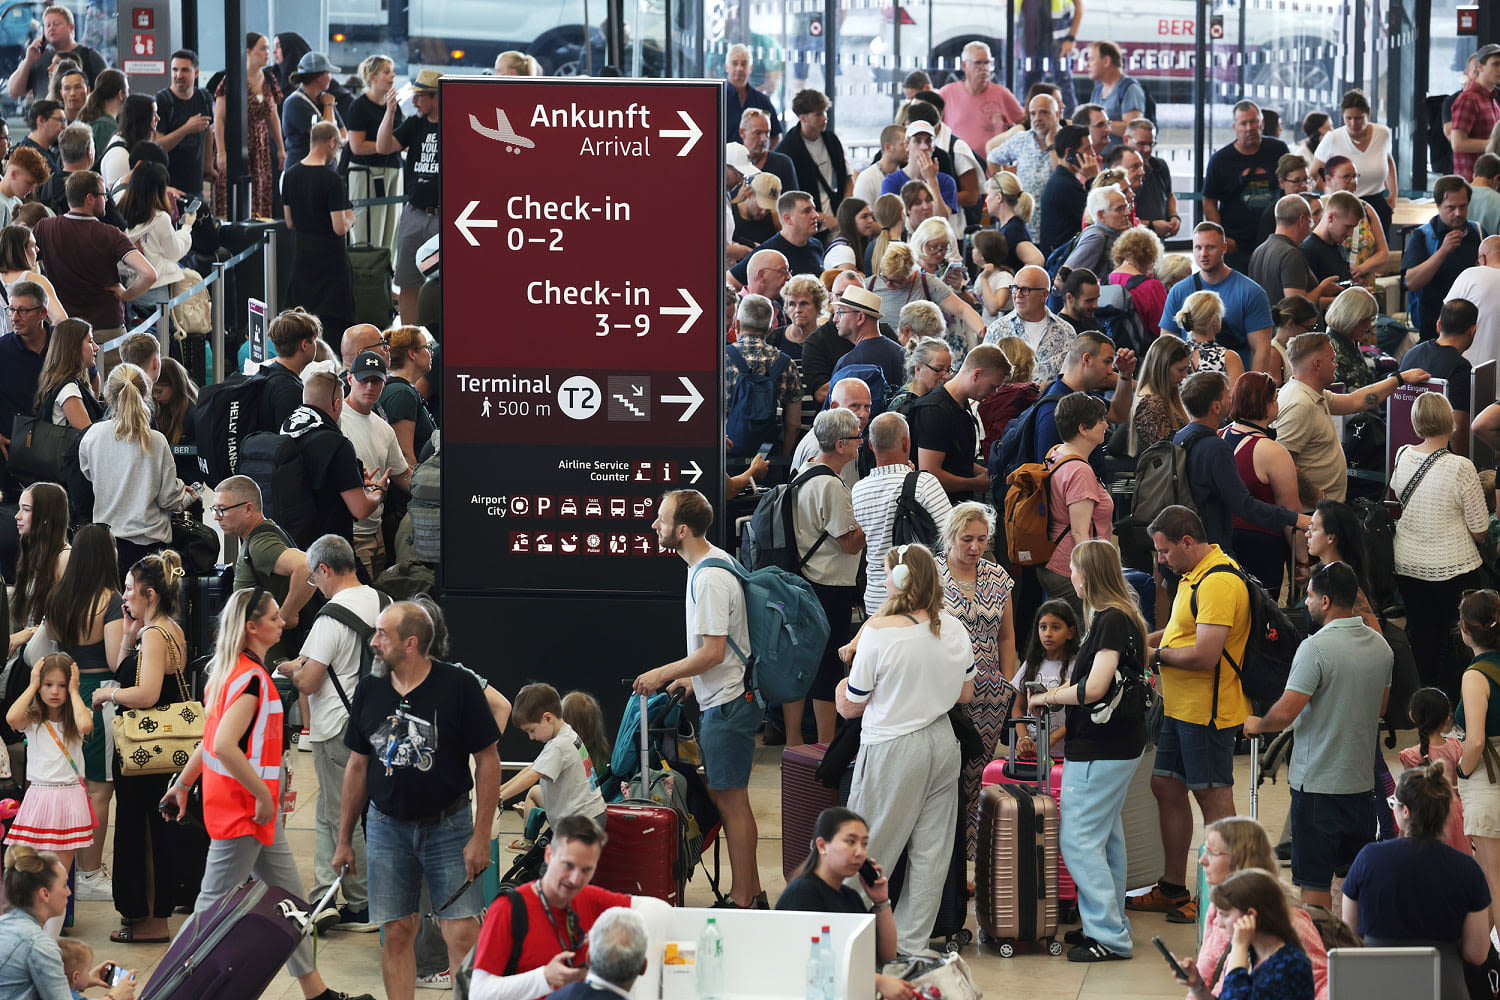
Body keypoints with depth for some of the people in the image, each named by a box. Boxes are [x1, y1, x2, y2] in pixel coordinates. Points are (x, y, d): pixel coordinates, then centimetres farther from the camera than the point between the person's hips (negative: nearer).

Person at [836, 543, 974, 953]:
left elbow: (849, 707, -8)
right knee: (930, 850, 10)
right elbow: (966, 694, 14)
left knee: (869, 854, 5)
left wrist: (843, 683, 14)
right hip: (942, 745, 6)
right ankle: (912, 942, 16)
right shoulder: (953, 628, 1)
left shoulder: (878, 633, -17)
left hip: (893, 750, -6)